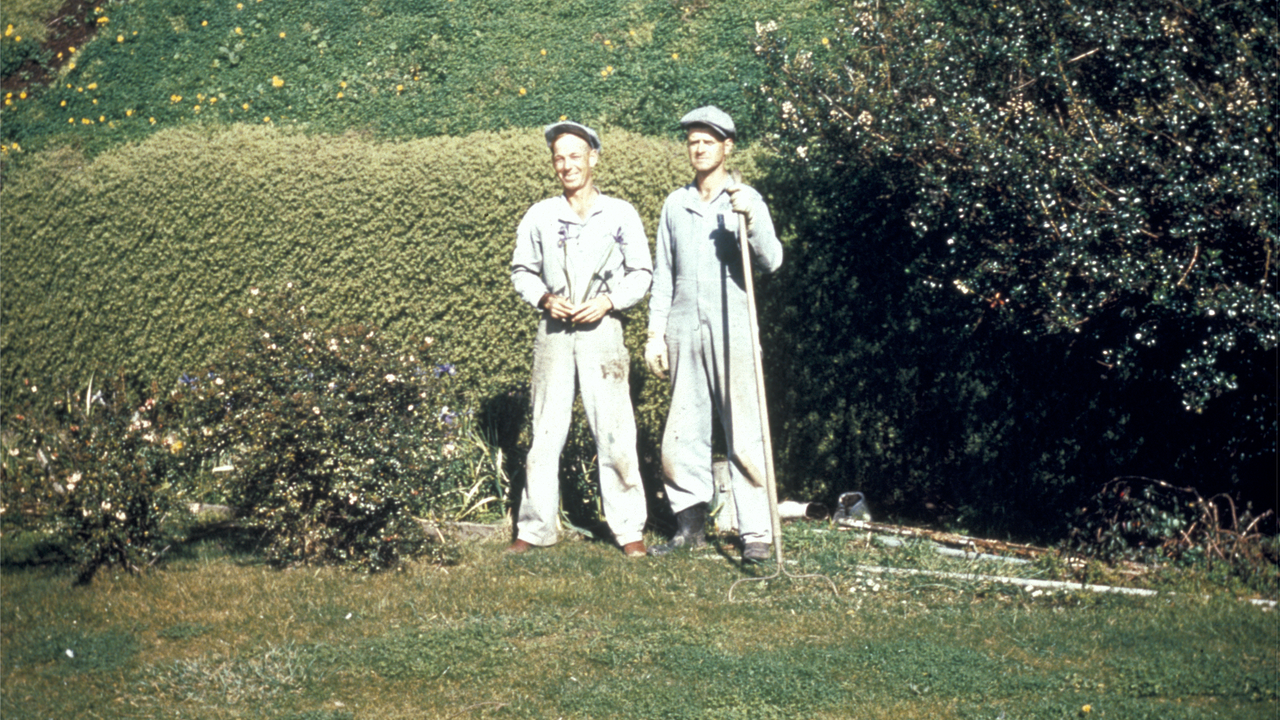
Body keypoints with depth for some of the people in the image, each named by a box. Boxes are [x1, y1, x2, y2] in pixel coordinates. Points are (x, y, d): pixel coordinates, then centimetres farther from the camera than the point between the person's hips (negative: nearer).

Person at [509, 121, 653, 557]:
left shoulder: (620, 214, 4)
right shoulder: (539, 216, 9)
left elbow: (641, 274, 6)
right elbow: (522, 270, 15)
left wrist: (608, 301, -9)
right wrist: (545, 298, -4)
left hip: (601, 329, -2)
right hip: (554, 332, 2)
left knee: (614, 430, -5)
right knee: (546, 429, 3)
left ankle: (629, 529, 3)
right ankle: (535, 528, 10)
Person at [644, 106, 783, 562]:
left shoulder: (746, 200, 3)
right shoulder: (675, 204, 14)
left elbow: (771, 261, -9)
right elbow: (663, 274, 16)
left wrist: (751, 219, -24)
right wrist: (655, 333, 11)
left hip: (732, 329, -4)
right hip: (684, 330, 4)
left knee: (744, 434, -6)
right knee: (683, 431, 6)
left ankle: (756, 533, -6)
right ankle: (690, 524, 15)